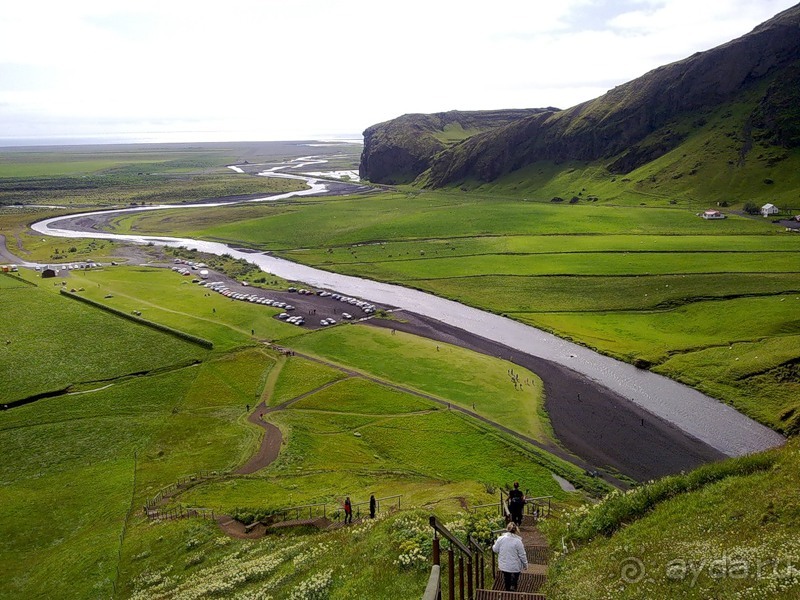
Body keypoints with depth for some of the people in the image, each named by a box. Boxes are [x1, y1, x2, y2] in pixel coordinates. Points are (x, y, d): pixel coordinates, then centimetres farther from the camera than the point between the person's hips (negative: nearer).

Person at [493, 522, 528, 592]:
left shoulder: (500, 539, -11)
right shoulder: (518, 541, -19)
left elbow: (495, 550, 1)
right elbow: (522, 555, -11)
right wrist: (525, 564, 5)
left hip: (504, 566, 3)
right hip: (515, 567, -3)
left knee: (507, 582, 23)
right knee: (513, 586, 14)